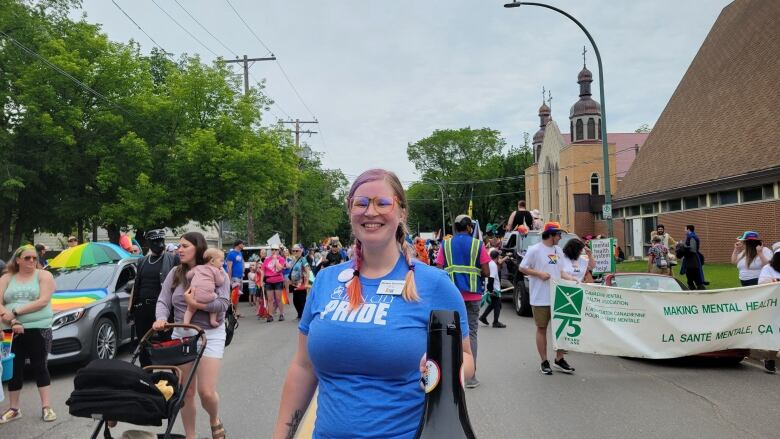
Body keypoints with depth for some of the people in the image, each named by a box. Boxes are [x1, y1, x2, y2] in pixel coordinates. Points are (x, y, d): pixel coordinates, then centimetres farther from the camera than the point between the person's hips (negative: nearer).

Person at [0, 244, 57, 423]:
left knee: (39, 368, 2)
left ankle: (46, 407, 8)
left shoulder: (44, 275, 2)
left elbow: (43, 301, -12)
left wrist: (15, 311, -15)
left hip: (38, 330, -3)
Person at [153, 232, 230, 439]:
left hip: (210, 335, -3)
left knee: (206, 391, -8)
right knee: (185, 392, 8)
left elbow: (223, 303, -12)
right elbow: (163, 301, 1)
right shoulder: (175, 273, 8)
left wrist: (195, 304, -18)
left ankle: (215, 420, 24)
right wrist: (161, 319, -19)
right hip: (181, 334, 4)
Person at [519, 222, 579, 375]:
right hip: (540, 298, -6)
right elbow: (522, 268, -7)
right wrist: (539, 274, -16)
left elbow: (559, 271, 18)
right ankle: (544, 362, 14)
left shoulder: (558, 250, 12)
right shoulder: (535, 250, -9)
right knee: (542, 329, 5)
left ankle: (559, 359, 22)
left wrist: (570, 278, 1)